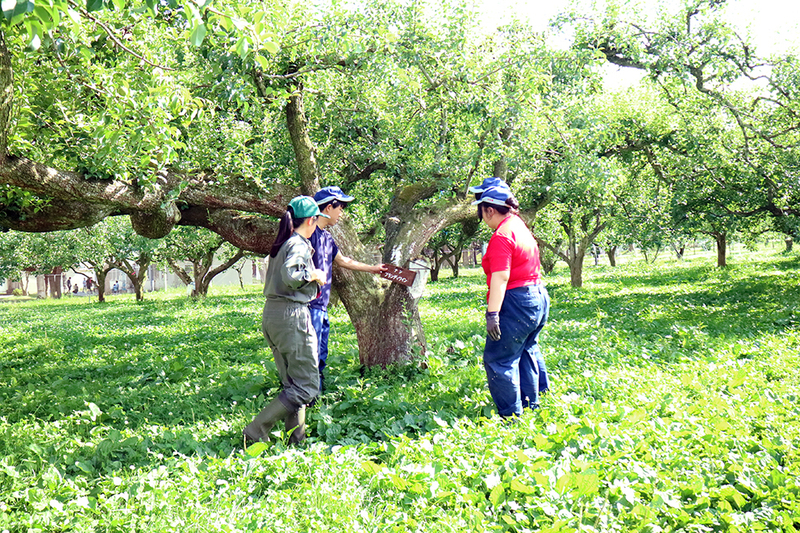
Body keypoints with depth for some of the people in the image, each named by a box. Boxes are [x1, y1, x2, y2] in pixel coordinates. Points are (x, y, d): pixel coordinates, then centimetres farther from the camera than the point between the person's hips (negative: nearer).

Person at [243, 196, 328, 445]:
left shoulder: (281, 243, 15)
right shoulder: (299, 244, -12)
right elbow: (290, 275, -29)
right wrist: (314, 275, -11)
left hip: (271, 313, 10)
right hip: (291, 315, -10)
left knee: (292, 383, 14)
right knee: (307, 386, -3)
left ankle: (296, 439, 16)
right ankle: (255, 432, -8)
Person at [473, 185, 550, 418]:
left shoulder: (502, 236, -16)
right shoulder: (521, 228, 14)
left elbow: (500, 277, -23)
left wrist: (492, 313, -26)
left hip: (517, 301, -10)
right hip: (539, 297, 10)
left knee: (498, 359, -4)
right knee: (525, 353, 21)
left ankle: (511, 415, 0)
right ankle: (530, 406, 30)